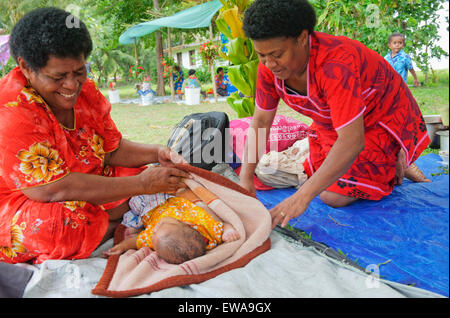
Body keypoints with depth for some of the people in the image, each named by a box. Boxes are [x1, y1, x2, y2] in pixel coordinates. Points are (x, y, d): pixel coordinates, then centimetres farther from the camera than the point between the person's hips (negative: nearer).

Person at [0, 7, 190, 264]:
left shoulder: (86, 92, -2)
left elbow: (112, 150, 5)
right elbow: (55, 188, -31)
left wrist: (155, 153, -15)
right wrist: (141, 185, -31)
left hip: (84, 195, 7)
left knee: (142, 175, -6)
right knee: (67, 222, -38)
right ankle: (119, 226, -8)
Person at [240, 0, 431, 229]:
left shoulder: (335, 66, -39)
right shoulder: (269, 66, -17)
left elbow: (351, 141, -42)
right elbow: (261, 120, -8)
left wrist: (302, 196, -44)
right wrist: (245, 178, -17)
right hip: (332, 124, 7)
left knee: (333, 197, -15)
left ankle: (396, 167, 9)